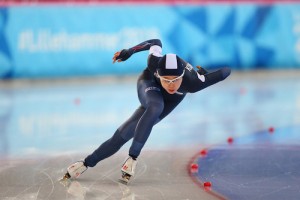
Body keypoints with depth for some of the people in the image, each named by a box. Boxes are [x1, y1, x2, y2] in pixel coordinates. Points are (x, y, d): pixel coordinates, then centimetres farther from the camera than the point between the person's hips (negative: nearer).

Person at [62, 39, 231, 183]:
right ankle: (133, 157, -30)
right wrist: (128, 52, -8)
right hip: (149, 86, -1)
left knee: (123, 135, -11)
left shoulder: (192, 83, -43)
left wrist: (203, 73, -22)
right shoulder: (155, 63, -38)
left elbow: (226, 72, -37)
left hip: (168, 103, 1)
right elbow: (156, 42, -16)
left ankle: (88, 163, 1)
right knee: (156, 107, -38)